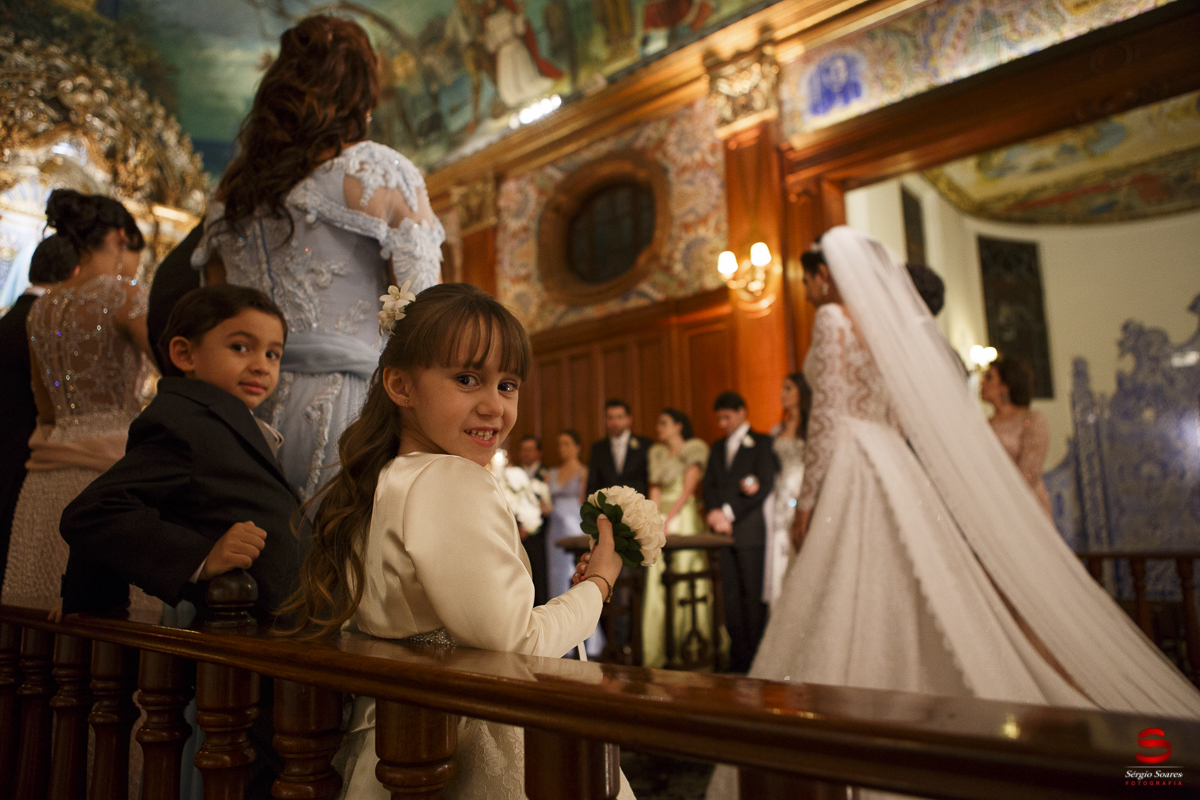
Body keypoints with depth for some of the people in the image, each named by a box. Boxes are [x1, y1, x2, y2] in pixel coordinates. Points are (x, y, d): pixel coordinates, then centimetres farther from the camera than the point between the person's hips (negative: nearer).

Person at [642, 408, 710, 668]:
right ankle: (658, 649, 7)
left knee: (686, 580, -6)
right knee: (657, 583, 1)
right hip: (660, 520, 5)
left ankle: (691, 644, 5)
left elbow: (689, 487, -9)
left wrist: (670, 518, -17)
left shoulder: (695, 449, 0)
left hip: (685, 517, -5)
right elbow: (655, 488, 10)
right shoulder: (656, 452, 17)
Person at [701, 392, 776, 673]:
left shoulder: (761, 443, 1)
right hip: (723, 531, 5)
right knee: (730, 595, 6)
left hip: (749, 530, -5)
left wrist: (730, 513, -12)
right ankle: (737, 656, 12)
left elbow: (765, 486, -9)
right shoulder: (718, 446, 20)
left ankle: (755, 657, 5)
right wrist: (715, 512, -5)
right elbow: (709, 485, 15)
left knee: (753, 594, -3)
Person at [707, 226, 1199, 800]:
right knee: (908, 614, 10)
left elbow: (828, 415, -14)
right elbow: (900, 416, 17)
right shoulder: (886, 320, 17)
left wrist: (806, 499, -11)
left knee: (846, 618, -5)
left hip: (855, 473, -9)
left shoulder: (832, 317, -6)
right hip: (894, 470, 9)